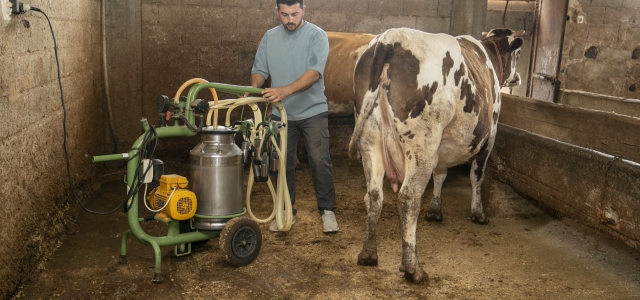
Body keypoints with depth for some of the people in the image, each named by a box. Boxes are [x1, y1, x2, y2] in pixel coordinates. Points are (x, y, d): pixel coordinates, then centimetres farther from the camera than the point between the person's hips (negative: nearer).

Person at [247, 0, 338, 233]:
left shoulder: (316, 35, -10)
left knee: (320, 161, -4)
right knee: (283, 164, 9)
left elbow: (314, 73, -22)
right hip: (281, 113, 4)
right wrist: (253, 88, -19)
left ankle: (327, 211, 9)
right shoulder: (269, 38, 4)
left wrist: (286, 90, -35)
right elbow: (260, 70, 4)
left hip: (312, 111, -3)